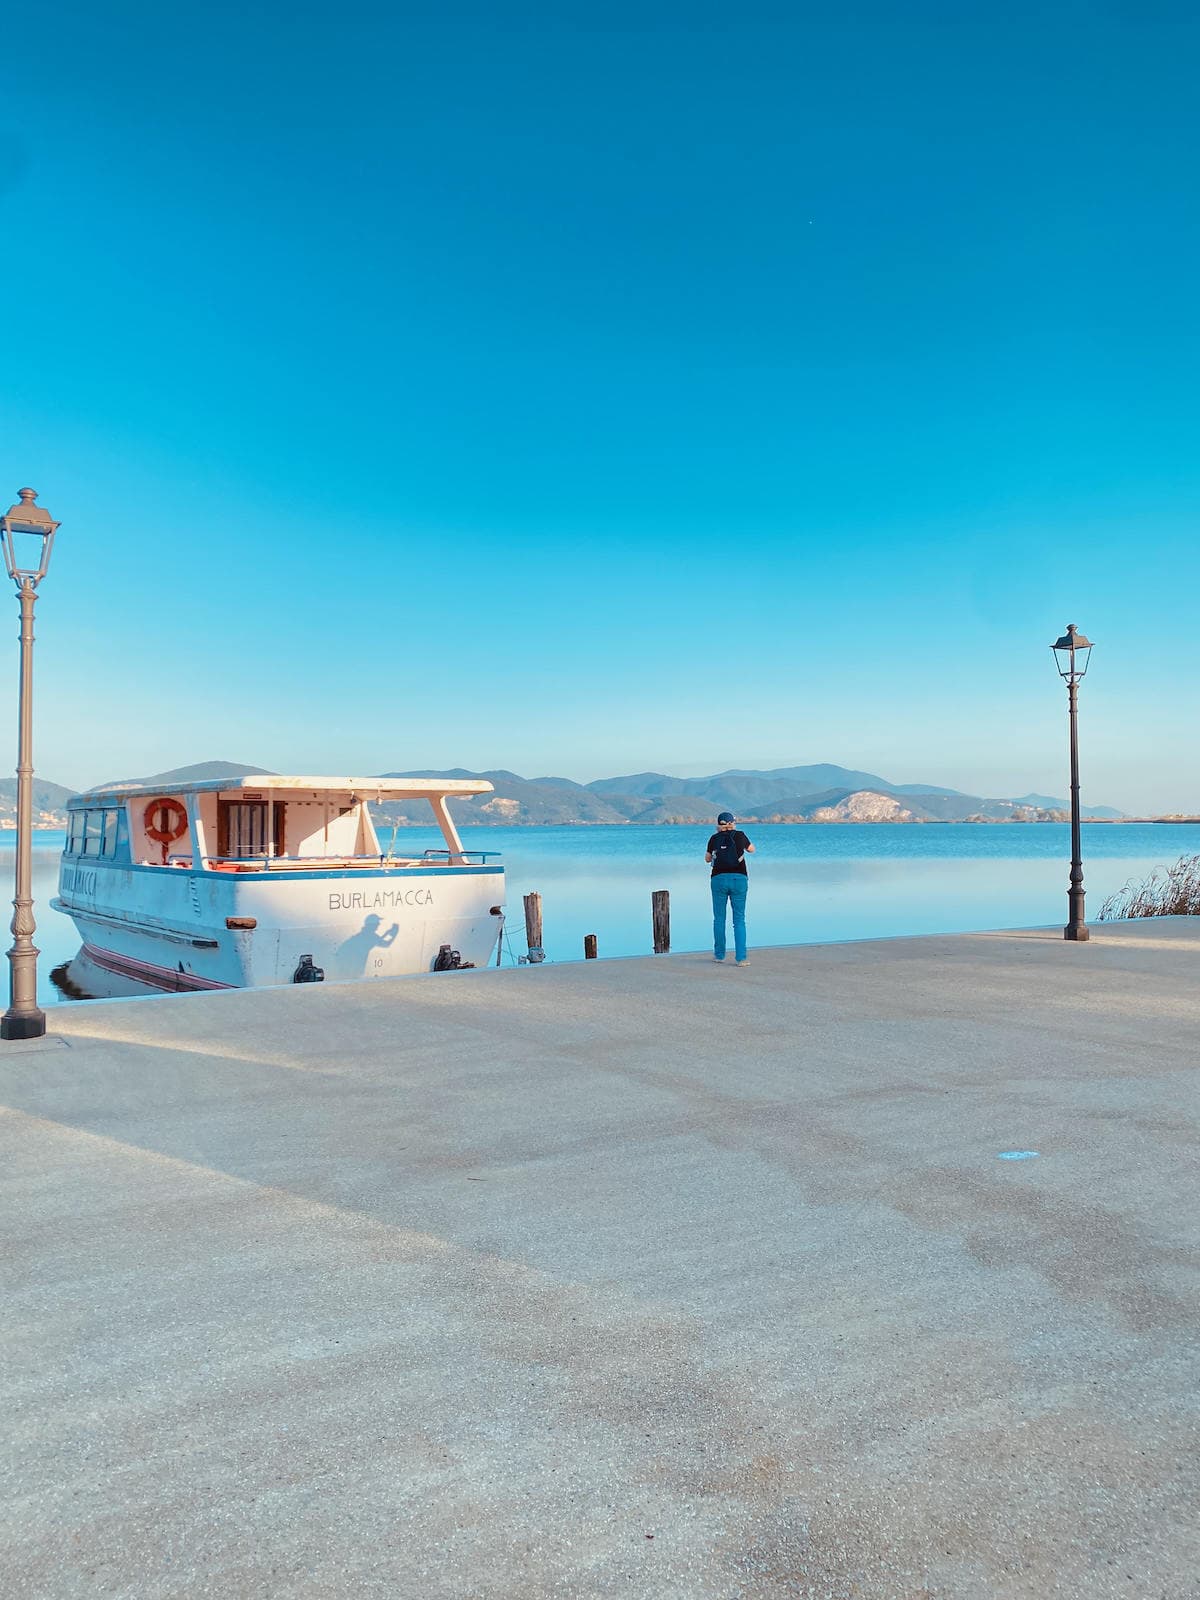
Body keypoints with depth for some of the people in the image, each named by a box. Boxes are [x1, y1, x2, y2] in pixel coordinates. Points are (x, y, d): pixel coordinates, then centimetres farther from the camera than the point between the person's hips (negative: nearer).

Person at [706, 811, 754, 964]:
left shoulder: (714, 838, 6)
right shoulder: (739, 835, 3)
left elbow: (707, 858, 20)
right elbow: (751, 850, 20)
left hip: (719, 878, 1)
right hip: (739, 878, -1)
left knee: (719, 919, 12)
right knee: (739, 920, 1)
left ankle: (719, 955, 18)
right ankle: (741, 958, -6)